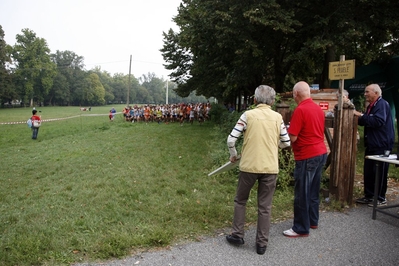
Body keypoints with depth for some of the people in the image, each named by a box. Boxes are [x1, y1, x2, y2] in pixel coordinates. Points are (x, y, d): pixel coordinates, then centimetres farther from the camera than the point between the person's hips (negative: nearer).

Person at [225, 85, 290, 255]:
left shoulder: (248, 115, -4)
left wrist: (233, 155, 12)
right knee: (265, 206, 11)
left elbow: (231, 139, -7)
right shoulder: (277, 117, 2)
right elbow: (286, 143, 9)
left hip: (249, 165, -2)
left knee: (240, 201, 18)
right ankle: (262, 243, 19)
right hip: (270, 168, 2)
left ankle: (237, 235, 25)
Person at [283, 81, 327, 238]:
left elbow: (292, 138, -18)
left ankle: (301, 228, 9)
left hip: (307, 157, -9)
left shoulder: (300, 110, -17)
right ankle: (312, 221, 32)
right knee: (313, 191, 19)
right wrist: (295, 128, 20)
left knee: (302, 194, 0)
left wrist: (287, 129, 2)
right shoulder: (318, 108, 9)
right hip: (321, 153, 9)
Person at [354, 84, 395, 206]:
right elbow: (366, 122, 21)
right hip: (372, 144, 10)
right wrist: (358, 117, 5)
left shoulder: (382, 104, -14)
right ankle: (369, 196, 22)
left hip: (381, 145, -9)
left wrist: (362, 116, -23)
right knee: (368, 171, 12)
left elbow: (378, 121, -28)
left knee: (380, 173, -1)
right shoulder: (371, 106, 16)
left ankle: (380, 198, 10)